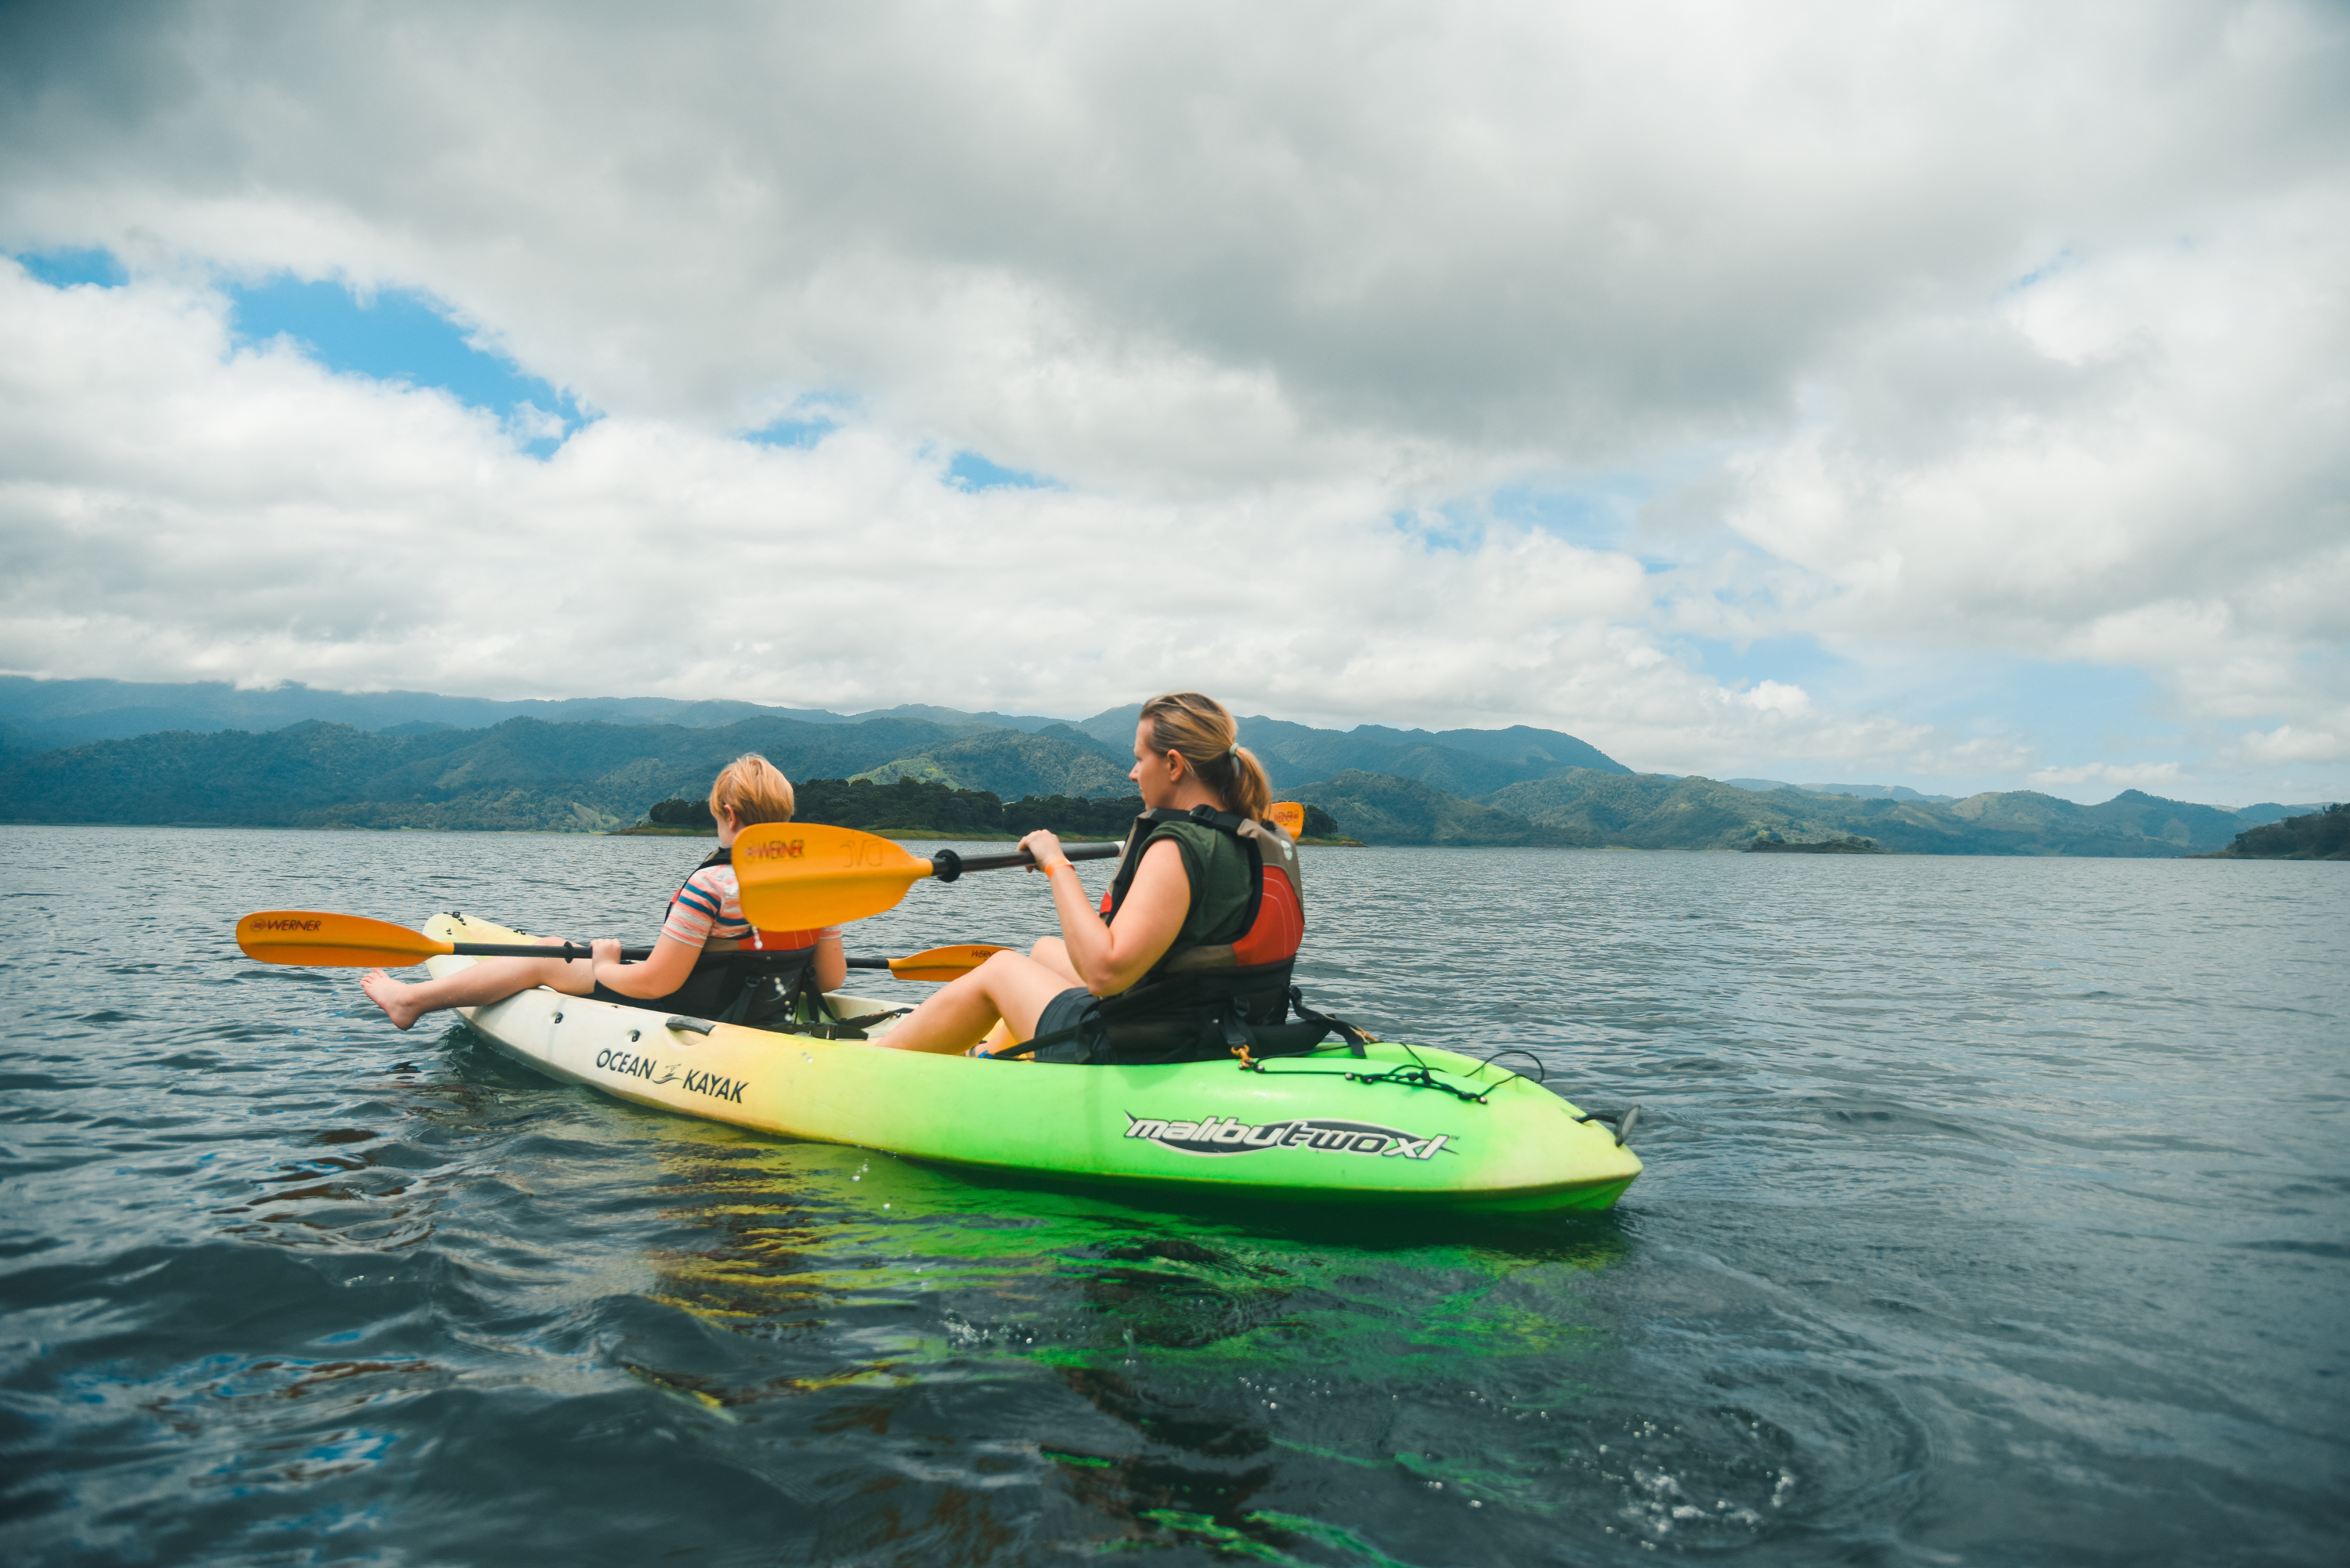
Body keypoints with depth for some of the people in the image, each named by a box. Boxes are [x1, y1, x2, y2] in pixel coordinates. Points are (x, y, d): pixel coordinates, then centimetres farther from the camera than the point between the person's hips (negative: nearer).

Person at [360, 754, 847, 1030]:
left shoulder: (710, 885, -25)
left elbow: (655, 983, -22)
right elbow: (832, 978, -2)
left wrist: (603, 967, -2)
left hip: (682, 1016, -7)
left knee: (543, 957, 10)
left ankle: (411, 1000, 28)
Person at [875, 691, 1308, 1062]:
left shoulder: (1176, 849, -25)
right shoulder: (1274, 845, 1)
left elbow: (1104, 970, -33)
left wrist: (1057, 865, -22)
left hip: (1135, 1055, -8)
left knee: (1000, 968, 15)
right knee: (1045, 949, 27)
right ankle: (986, 1054, 50)